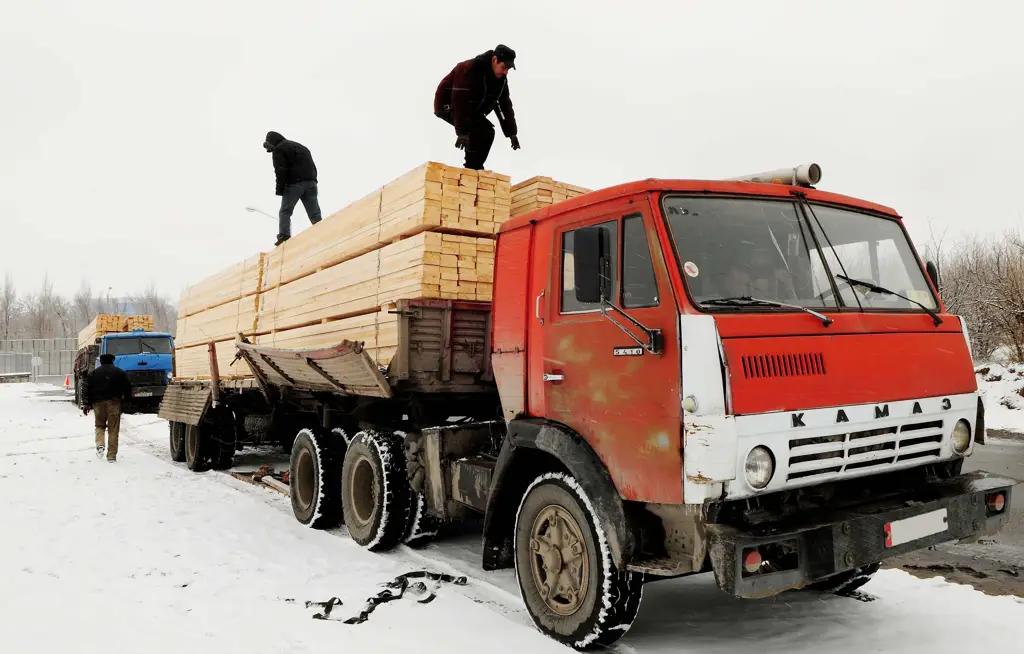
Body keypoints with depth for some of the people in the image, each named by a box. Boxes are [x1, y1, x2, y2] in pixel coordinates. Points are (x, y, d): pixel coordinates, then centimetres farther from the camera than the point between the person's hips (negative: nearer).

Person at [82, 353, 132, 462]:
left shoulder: (94, 373, 9)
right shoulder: (120, 372, 7)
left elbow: (87, 390, 5)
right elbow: (128, 388, 4)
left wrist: (86, 404, 8)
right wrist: (127, 400, 11)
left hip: (99, 403, 1)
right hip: (114, 403, -1)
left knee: (99, 425, 18)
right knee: (113, 430, 1)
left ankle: (100, 444, -9)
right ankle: (111, 456, 1)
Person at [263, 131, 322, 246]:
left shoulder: (278, 149, 4)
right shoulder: (301, 147, 28)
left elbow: (281, 170, -9)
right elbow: (313, 168, 23)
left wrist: (280, 189, -8)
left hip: (294, 184, -6)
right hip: (311, 182, 6)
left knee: (285, 212, 1)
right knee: (315, 214, 2)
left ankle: (284, 235, -11)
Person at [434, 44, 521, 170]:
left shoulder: (501, 78, -3)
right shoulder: (470, 69, -29)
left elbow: (505, 104, 4)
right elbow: (460, 101, -34)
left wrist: (512, 132, 0)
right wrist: (462, 132, -38)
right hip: (448, 105, -9)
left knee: (487, 131, 4)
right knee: (481, 131, -22)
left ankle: (475, 169, 11)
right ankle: (472, 169, -16)